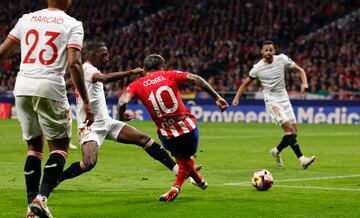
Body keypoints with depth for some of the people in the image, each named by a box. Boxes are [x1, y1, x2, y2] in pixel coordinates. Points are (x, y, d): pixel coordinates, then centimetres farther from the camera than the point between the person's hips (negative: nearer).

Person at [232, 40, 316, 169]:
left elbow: (299, 70, 5)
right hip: (271, 100, -4)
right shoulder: (258, 68, -6)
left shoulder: (282, 59, -3)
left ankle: (276, 151, 27)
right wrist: (237, 98, 0)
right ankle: (301, 159, -27)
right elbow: (246, 83, 8)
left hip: (284, 99, 4)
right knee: (288, 127, -21)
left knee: (294, 132, 1)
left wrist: (304, 83, -13)